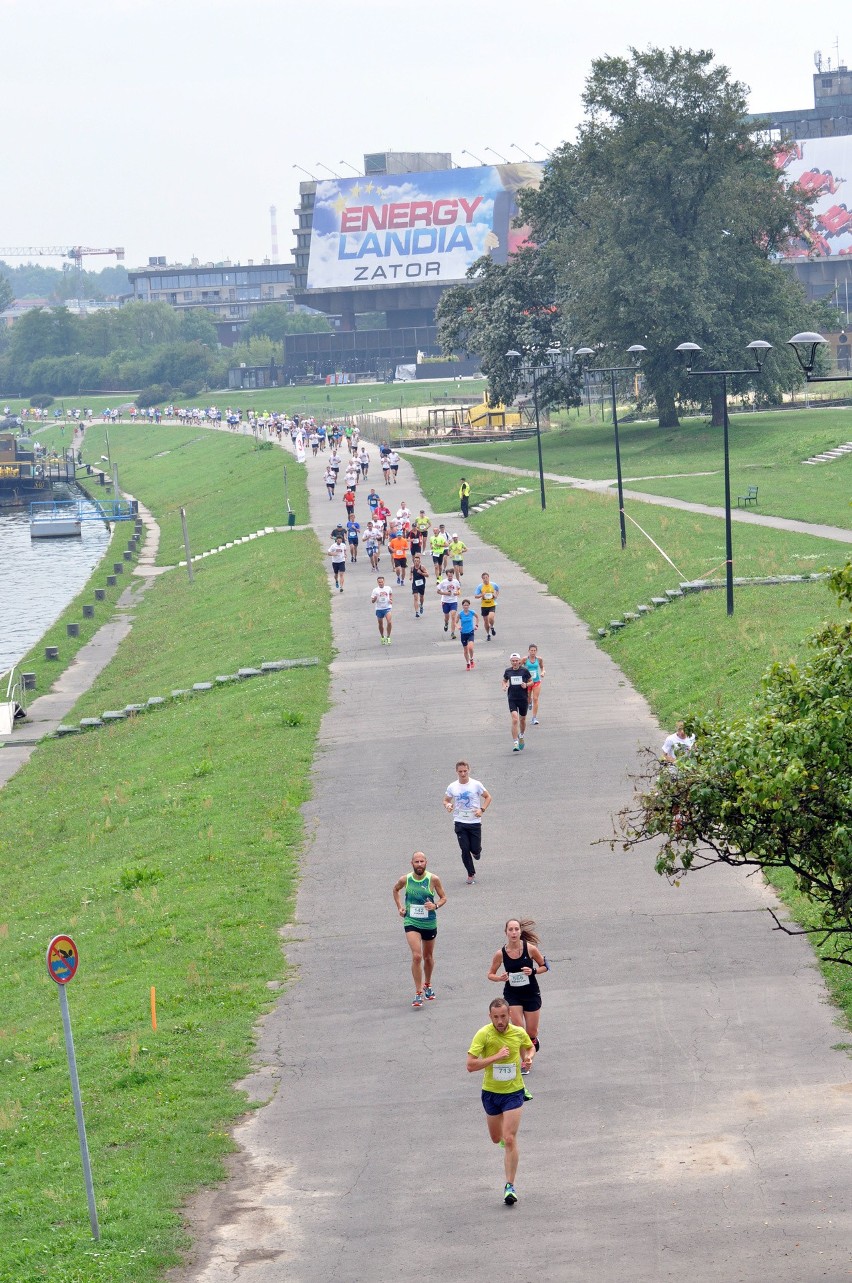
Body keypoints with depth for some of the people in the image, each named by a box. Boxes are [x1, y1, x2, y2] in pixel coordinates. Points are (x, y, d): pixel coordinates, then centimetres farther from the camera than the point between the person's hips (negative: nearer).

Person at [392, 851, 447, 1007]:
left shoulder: (433, 879, -9)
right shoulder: (405, 879, -6)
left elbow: (443, 898, 1)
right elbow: (395, 890, 17)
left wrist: (436, 905, -20)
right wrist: (399, 907, 7)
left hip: (429, 923, 1)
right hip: (411, 923, -1)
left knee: (428, 957, 18)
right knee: (416, 956, -17)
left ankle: (427, 985, 43)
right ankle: (418, 993, -11)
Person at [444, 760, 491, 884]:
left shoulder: (476, 785, -5)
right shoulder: (452, 787, 0)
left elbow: (488, 797, 5)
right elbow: (446, 800, 12)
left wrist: (482, 809, -11)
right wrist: (447, 805, -12)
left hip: (475, 821, -1)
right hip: (460, 822, 1)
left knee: (475, 849, -1)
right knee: (465, 849, -4)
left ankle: (476, 852, 38)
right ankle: (471, 874, 11)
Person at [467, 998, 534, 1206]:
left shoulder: (519, 1033, -8)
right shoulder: (484, 1034, -17)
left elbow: (530, 1047, 16)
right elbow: (470, 1065, -21)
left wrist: (528, 1057, -7)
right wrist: (496, 1057, -29)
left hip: (513, 1092, -1)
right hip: (491, 1092, 1)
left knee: (510, 1140, -11)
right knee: (496, 1138, 17)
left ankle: (510, 1186, -5)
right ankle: (505, 1131, 55)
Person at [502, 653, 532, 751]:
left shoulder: (524, 670, -4)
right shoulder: (507, 671, 1)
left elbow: (531, 681, 6)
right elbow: (504, 680, 18)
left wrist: (526, 685, -15)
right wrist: (504, 686, -4)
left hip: (523, 699, 1)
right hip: (512, 699, -1)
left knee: (522, 720, 14)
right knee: (515, 720, -15)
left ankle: (521, 736, 44)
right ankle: (515, 743, -15)